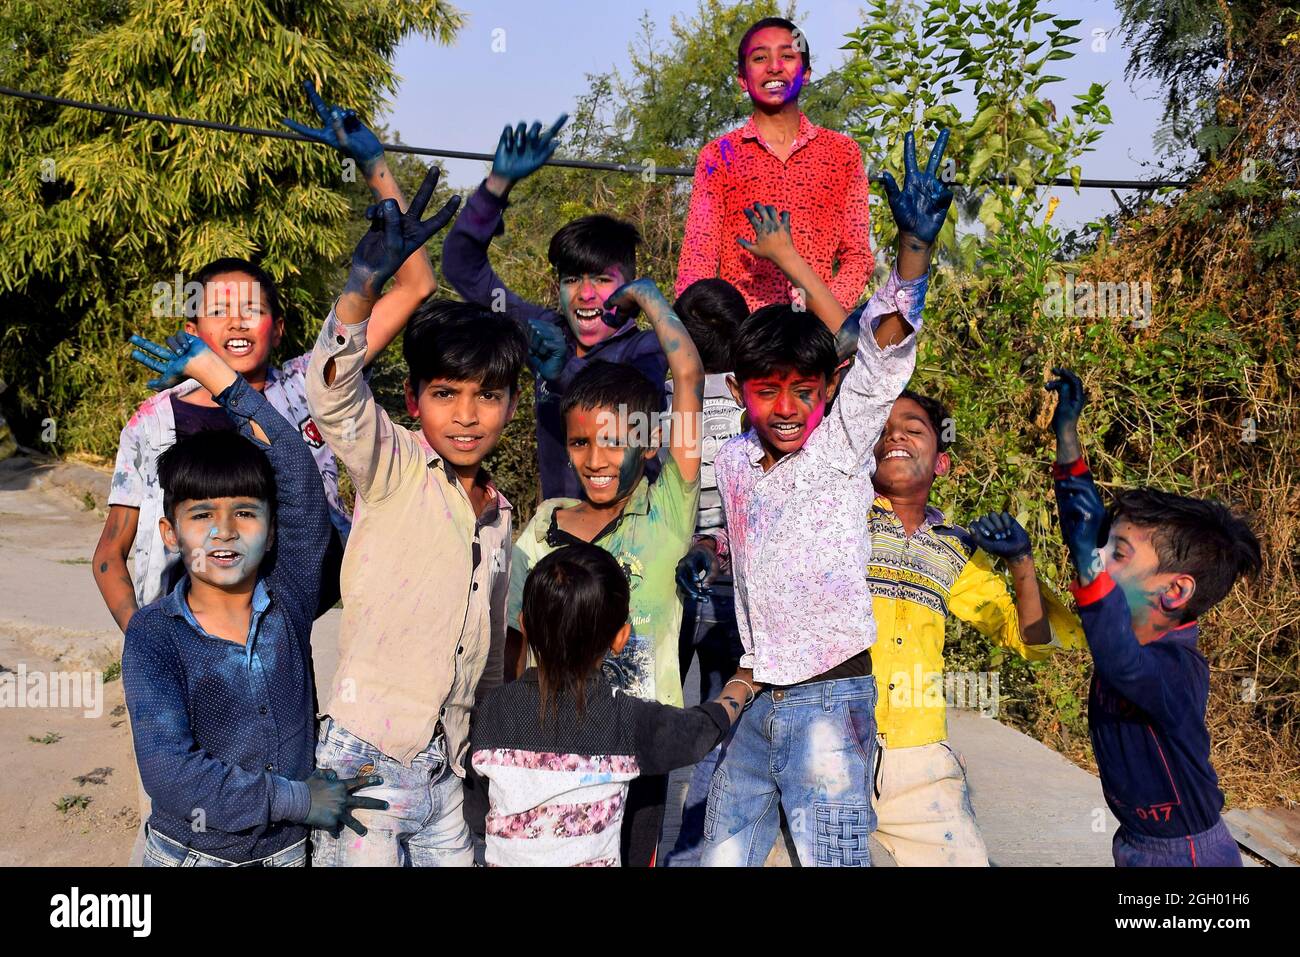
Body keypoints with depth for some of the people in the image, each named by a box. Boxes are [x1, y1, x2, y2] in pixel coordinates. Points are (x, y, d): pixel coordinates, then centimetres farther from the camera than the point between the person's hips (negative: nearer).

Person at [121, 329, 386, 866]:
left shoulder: (289, 602, -9)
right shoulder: (155, 636, -14)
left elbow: (296, 471, -17)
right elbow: (168, 771, -22)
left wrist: (215, 373, -16)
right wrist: (299, 799, -21)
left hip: (287, 850, 2)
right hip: (189, 852, -2)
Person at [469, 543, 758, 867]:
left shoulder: (494, 709, -10)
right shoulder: (628, 720, -14)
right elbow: (706, 725, 2)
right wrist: (743, 682, 22)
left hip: (505, 859, 3)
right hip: (593, 858, -3)